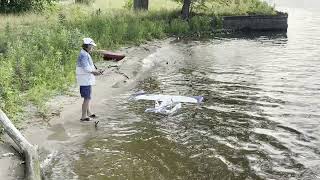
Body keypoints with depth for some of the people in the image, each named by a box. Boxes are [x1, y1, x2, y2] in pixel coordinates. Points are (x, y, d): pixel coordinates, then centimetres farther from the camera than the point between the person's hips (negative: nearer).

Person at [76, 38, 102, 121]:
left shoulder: (86, 54, 15)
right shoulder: (84, 55, -18)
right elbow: (86, 68, -23)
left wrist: (95, 71, 9)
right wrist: (95, 72, -10)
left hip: (87, 80, 11)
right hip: (85, 80, -11)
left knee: (88, 97, 20)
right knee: (87, 98, -5)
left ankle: (89, 113, 32)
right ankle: (83, 116, 1)